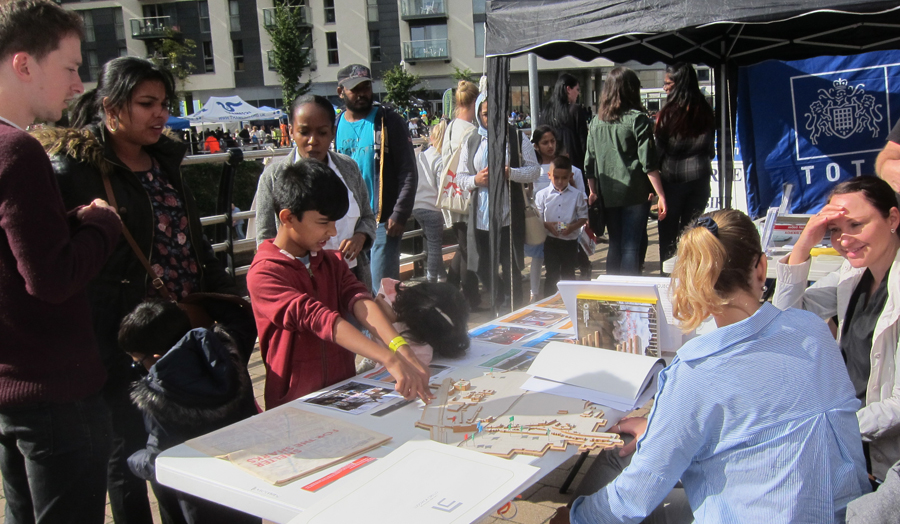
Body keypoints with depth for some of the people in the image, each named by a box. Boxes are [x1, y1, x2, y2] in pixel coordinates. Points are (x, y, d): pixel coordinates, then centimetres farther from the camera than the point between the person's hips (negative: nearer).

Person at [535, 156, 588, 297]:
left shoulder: (577, 194, -1)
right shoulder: (542, 194, -2)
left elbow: (583, 216, 2)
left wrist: (572, 227, -17)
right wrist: (547, 225, -21)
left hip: (570, 240, 1)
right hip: (551, 241, -1)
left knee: (568, 274, 12)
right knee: (552, 275, 2)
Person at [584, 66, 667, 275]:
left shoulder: (596, 122, 7)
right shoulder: (637, 119, -7)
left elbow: (589, 163, 9)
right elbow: (648, 162, -11)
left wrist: (593, 192, 19)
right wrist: (661, 195, -8)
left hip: (608, 195, 4)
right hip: (635, 194, -4)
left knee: (615, 246, 14)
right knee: (631, 248, -1)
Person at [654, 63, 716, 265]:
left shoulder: (669, 113, -12)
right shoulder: (705, 112, 1)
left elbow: (659, 149, -7)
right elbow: (711, 149, 9)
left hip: (672, 178, -4)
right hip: (700, 177, 4)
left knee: (668, 231, 6)